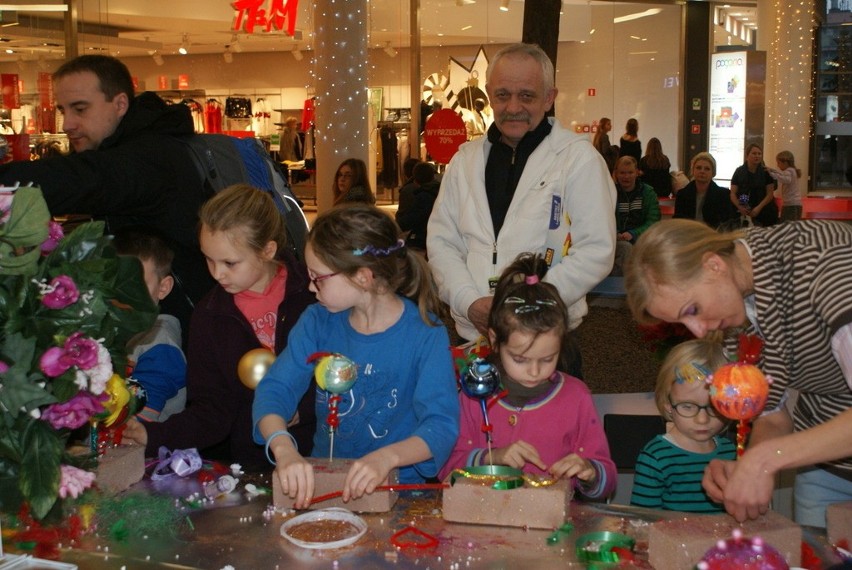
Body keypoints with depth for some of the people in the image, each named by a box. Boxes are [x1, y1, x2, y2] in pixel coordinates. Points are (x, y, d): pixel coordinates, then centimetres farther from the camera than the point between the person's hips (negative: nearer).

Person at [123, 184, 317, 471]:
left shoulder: (314, 293, -1)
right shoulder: (209, 316, 7)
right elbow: (210, 410, 4)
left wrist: (301, 408, -8)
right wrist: (153, 437, -12)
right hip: (252, 464, 4)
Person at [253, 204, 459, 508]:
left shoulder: (426, 334, -11)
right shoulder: (318, 321, 1)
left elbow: (441, 425, -18)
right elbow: (275, 387, -6)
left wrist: (388, 457, -37)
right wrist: (283, 447, -27)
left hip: (397, 486, -4)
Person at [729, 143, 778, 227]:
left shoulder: (766, 172, 2)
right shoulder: (739, 171, 2)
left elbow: (770, 194, -1)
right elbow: (733, 193, 0)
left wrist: (759, 208, -16)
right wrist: (740, 207, -18)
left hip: (764, 213, 0)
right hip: (744, 214, 0)